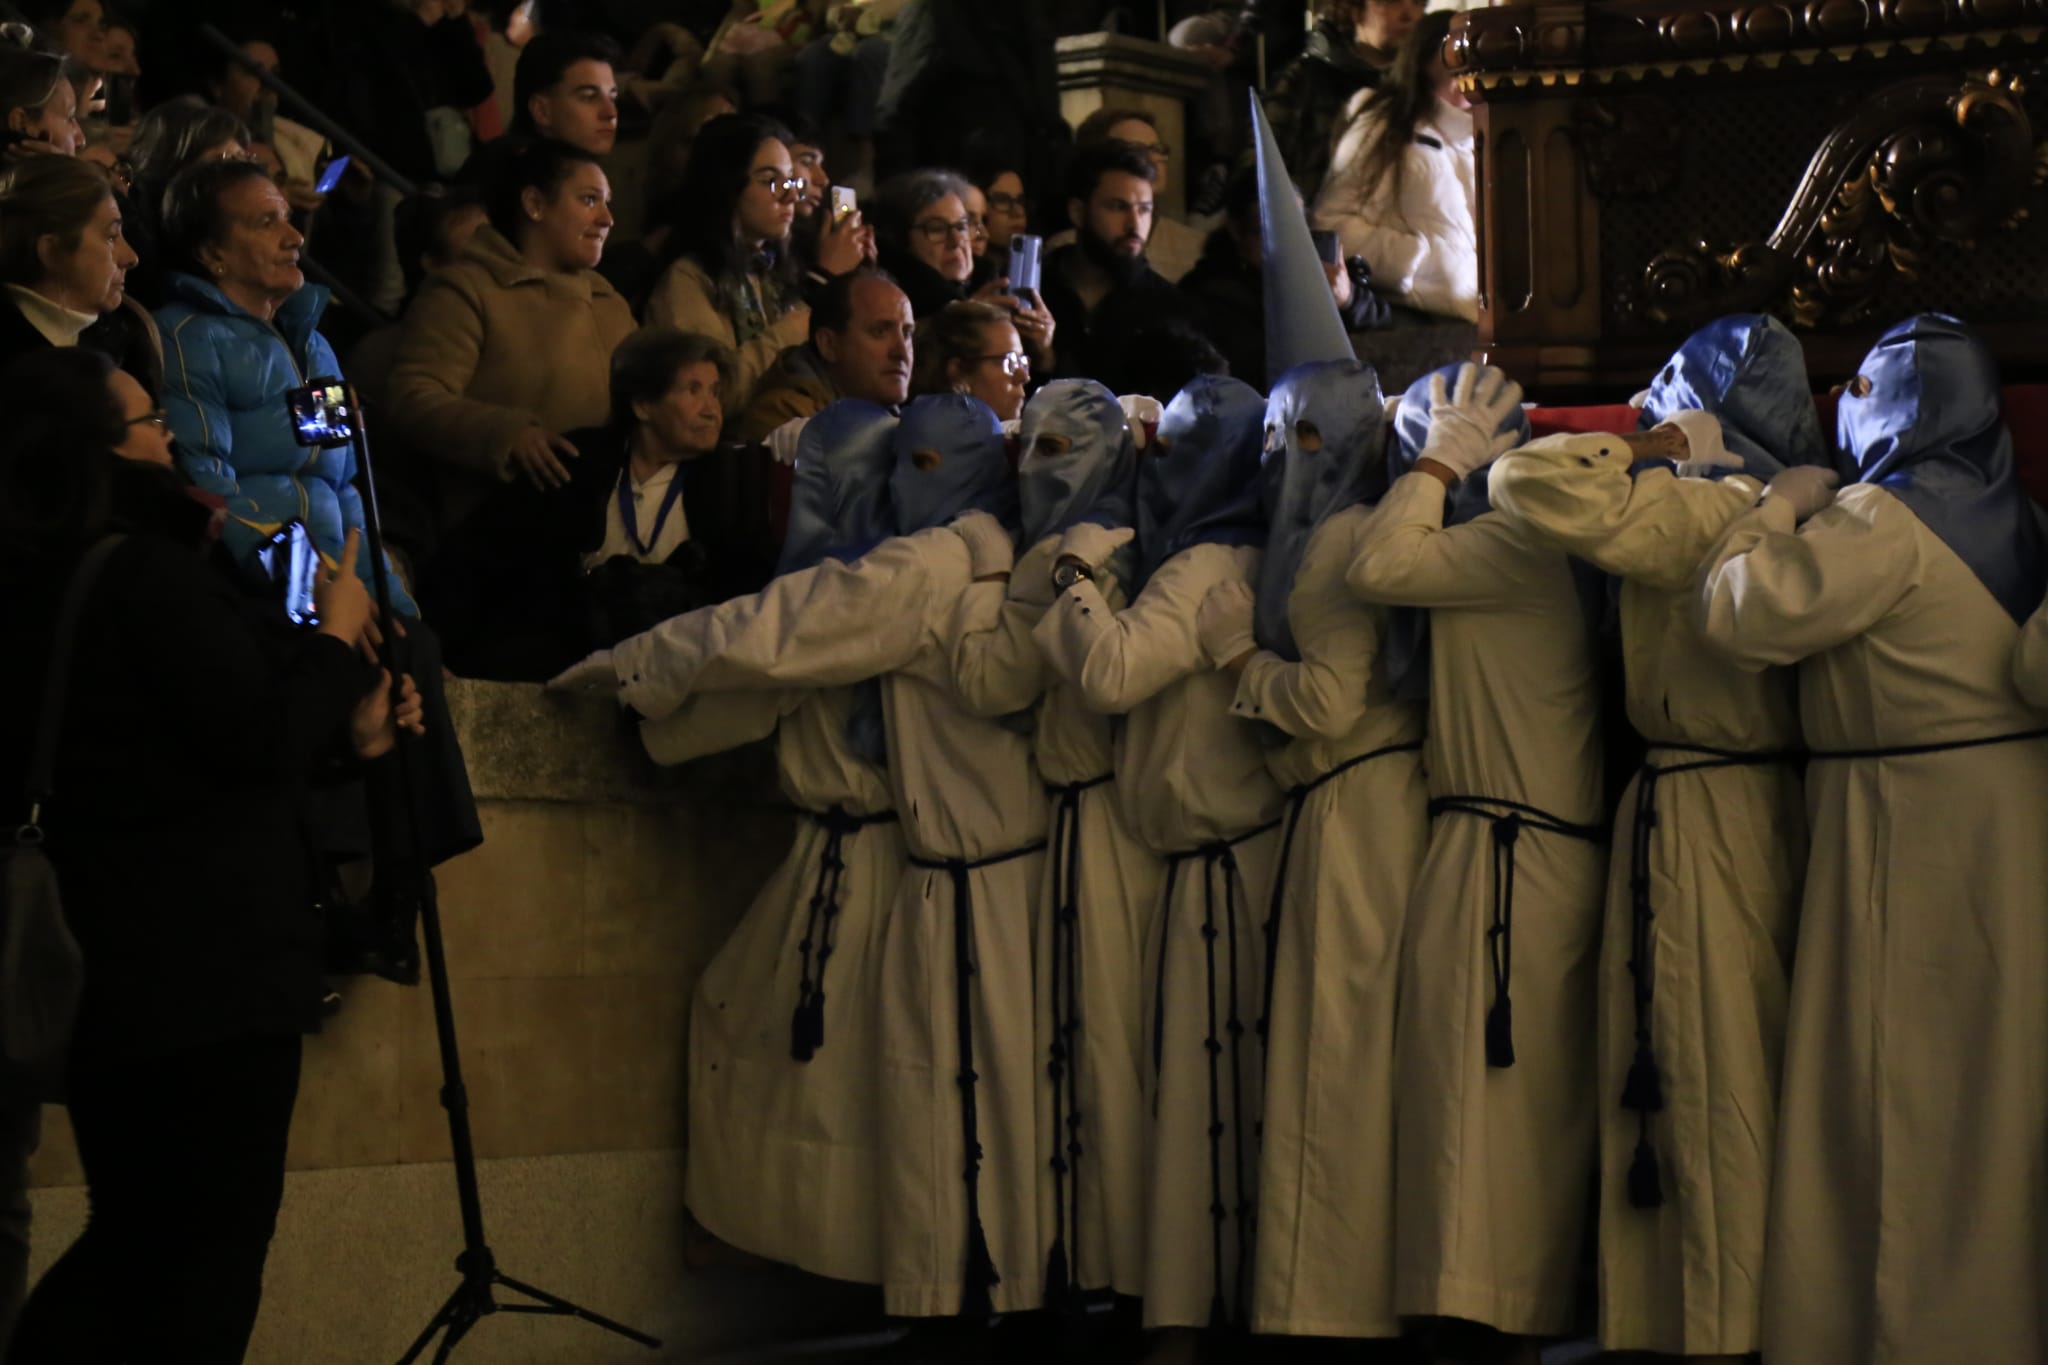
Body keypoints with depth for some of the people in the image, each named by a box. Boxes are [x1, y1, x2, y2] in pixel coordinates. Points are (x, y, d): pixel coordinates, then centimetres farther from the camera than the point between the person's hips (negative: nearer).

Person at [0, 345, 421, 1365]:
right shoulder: (153, 576, -18)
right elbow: (259, 735, -19)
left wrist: (344, 739, 14)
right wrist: (338, 636, -3)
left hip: (107, 982, 9)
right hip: (210, 977, -9)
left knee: (128, 1251, 19)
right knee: (209, 1271, 0)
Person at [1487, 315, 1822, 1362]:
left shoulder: (1700, 503, -15)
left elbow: (1530, 485, -22)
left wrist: (1645, 448, -9)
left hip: (1697, 809, -8)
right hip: (1773, 801, 8)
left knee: (1707, 1084, -4)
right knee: (1754, 1078, 13)